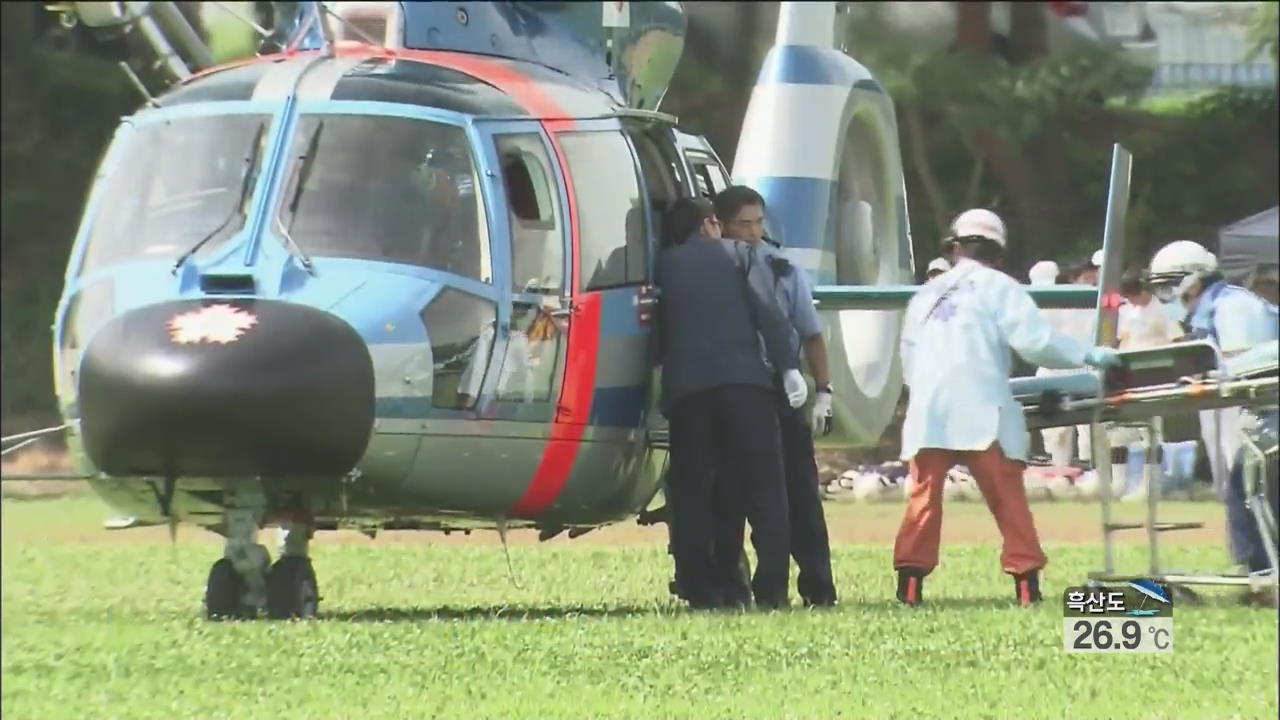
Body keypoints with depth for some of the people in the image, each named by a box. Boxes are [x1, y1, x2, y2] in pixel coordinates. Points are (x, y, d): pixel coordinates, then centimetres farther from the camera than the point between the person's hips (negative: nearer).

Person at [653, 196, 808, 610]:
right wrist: (788, 367, 3)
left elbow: (658, 330, 12)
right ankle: (772, 588, -7)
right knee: (764, 488, 3)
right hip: (744, 383, -1)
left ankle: (700, 591, 0)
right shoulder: (729, 255, 9)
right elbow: (766, 313, 2)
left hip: (685, 389, 1)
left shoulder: (665, 266, 13)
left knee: (690, 494, 7)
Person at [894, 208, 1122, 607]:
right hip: (980, 414, -4)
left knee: (924, 498, 3)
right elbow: (1035, 341, -6)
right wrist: (1089, 356, 2)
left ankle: (909, 583, -5)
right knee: (1008, 498, 0)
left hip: (928, 413, 4)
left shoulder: (927, 295, 18)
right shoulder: (998, 288, 3)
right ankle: (1026, 581, -5)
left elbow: (908, 360, 19)